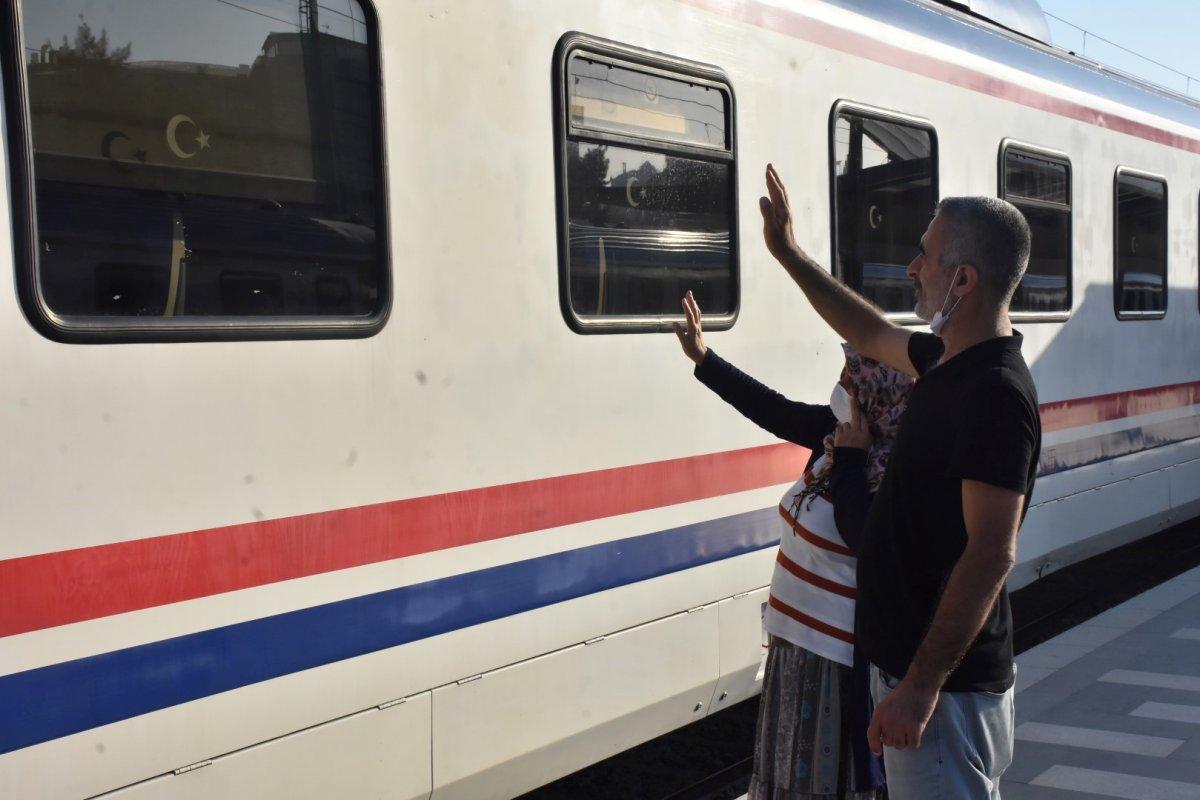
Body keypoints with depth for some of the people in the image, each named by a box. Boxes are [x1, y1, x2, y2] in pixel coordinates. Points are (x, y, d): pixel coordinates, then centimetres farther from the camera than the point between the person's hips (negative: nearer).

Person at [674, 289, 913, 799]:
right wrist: (703, 358, 16)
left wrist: (849, 458, -25)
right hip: (801, 638, 8)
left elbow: (861, 539, -32)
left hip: (841, 655, -8)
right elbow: (774, 411, 12)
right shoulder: (840, 432, 1)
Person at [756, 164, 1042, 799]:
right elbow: (871, 335, 26)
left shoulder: (996, 395, -23)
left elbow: (991, 554, -27)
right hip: (907, 657, 10)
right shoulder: (949, 361, 6)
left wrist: (920, 686, -26)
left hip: (945, 682, -10)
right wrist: (786, 251, 28)